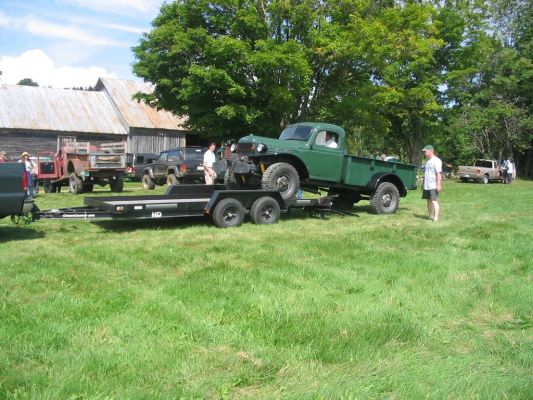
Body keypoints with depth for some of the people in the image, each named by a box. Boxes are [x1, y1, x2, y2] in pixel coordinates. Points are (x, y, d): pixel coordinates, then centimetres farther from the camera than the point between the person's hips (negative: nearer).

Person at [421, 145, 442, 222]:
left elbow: (439, 173, -18)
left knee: (434, 201, -12)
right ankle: (431, 217, 19)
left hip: (433, 186, -9)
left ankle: (436, 218, -14)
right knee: (429, 201, 12)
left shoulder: (436, 160, -11)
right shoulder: (428, 161, 18)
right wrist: (423, 184, 25)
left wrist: (439, 185, -23)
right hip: (427, 186, 9)